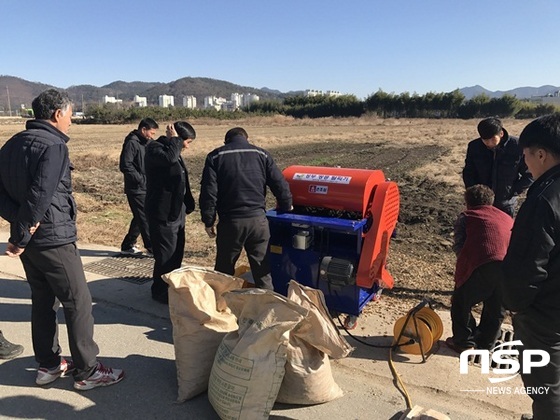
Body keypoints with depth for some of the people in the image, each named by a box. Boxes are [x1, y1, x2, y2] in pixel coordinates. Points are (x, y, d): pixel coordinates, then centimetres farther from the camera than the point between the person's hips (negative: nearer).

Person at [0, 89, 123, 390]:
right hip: (53, 239, -9)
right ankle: (87, 371, 10)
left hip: (29, 239, 9)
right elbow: (40, 195, -24)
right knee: (78, 302, 1)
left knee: (43, 300, 18)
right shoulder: (53, 145, -16)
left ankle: (48, 365, 29)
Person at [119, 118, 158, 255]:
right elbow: (125, 166, -20)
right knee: (145, 218, -5)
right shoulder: (131, 143, -13)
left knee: (140, 218, 14)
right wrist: (141, 179, -18)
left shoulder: (146, 143, 14)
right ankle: (153, 248, 2)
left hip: (146, 188, 9)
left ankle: (127, 245, 26)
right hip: (136, 189, -9)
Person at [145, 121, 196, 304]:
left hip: (177, 212, 9)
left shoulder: (173, 150, 16)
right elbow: (169, 158, -36)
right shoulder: (154, 148, -12)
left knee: (176, 254, 17)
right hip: (163, 213, -9)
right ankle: (160, 292, 16)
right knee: (166, 255, -1)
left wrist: (188, 205, 22)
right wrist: (174, 139, -19)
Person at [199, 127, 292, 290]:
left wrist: (208, 221, 2)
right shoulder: (262, 154, 8)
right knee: (262, 270, 11)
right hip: (258, 220, 1)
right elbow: (280, 185, 4)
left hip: (230, 221, -1)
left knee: (224, 270, 14)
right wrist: (286, 207, 20)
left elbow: (208, 192, -4)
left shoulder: (215, 156, 4)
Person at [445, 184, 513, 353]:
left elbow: (458, 245, 5)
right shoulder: (507, 218, 32)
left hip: (481, 265, -4)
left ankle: (463, 341, 27)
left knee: (461, 303, 19)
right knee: (496, 309, 25)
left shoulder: (466, 216, 19)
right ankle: (485, 344, 37)